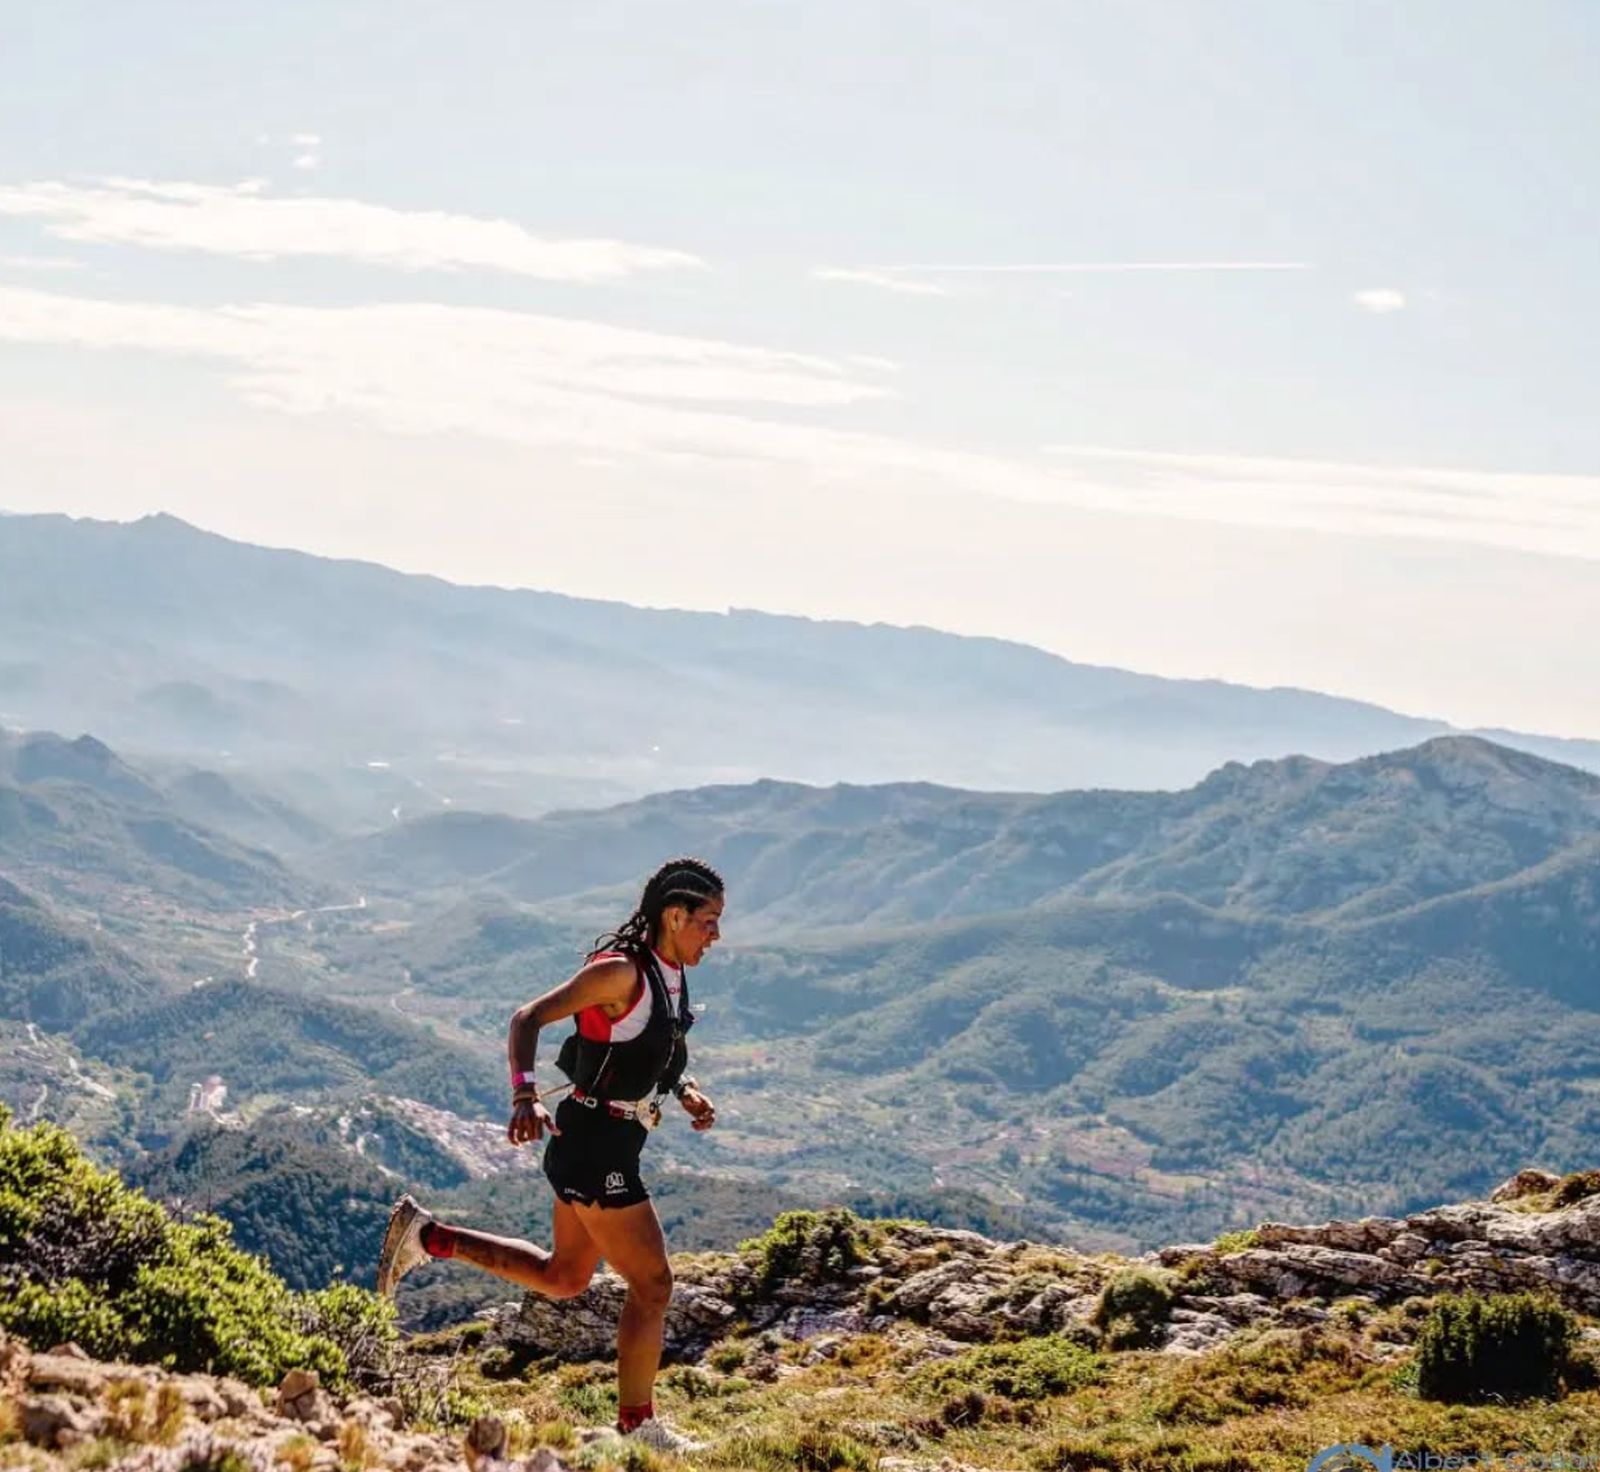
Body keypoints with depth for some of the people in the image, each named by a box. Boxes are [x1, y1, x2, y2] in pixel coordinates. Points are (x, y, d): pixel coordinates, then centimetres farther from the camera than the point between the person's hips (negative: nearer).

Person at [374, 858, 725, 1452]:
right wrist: (525, 1097, -34)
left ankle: (426, 1235, 25)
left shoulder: (669, 975, 8)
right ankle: (637, 1425, 10)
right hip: (594, 1148, -10)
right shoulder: (620, 971, -19)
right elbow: (528, 1019, -21)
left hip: (607, 1144, 10)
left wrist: (687, 1091, 5)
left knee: (562, 1277, 22)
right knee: (652, 1284, -2)